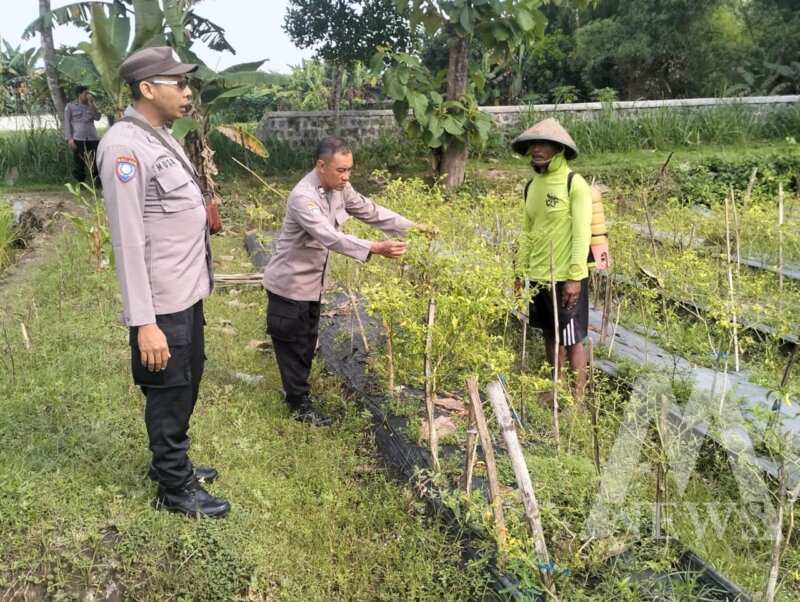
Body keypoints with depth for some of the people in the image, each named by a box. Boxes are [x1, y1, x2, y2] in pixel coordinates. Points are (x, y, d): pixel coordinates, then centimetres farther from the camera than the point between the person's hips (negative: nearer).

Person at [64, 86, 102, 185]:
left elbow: (97, 117, 2)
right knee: (78, 164, 2)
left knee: (96, 163, -2)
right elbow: (67, 123, 1)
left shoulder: (91, 105, 17)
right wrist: (69, 139, -9)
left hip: (93, 139, 3)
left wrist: (92, 103, -3)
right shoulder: (70, 106, 7)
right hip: (78, 139, -3)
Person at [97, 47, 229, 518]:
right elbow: (128, 241, -23)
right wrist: (144, 322, -23)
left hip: (188, 294, 9)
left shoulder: (162, 138, 11)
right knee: (169, 395, 7)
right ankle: (175, 488, 25)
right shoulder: (124, 146, -19)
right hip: (163, 304, -9)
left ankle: (173, 463, 42)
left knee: (186, 387, 22)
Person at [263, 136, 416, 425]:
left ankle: (297, 390, 35)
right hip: (289, 282, -8)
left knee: (307, 340, 18)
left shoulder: (339, 188, -4)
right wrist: (375, 248, -47)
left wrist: (411, 227, -4)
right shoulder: (303, 197, -29)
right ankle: (298, 403, 18)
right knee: (291, 342, 5)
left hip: (312, 281, 8)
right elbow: (330, 237, -39)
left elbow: (370, 211, 4)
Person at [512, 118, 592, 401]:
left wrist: (574, 278, -20)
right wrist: (521, 273, 12)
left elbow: (582, 234, -15)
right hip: (538, 277, 7)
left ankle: (578, 399, 15)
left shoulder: (574, 184, -11)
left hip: (566, 279, -6)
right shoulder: (532, 186, 9)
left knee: (572, 340, 3)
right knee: (550, 336, 16)